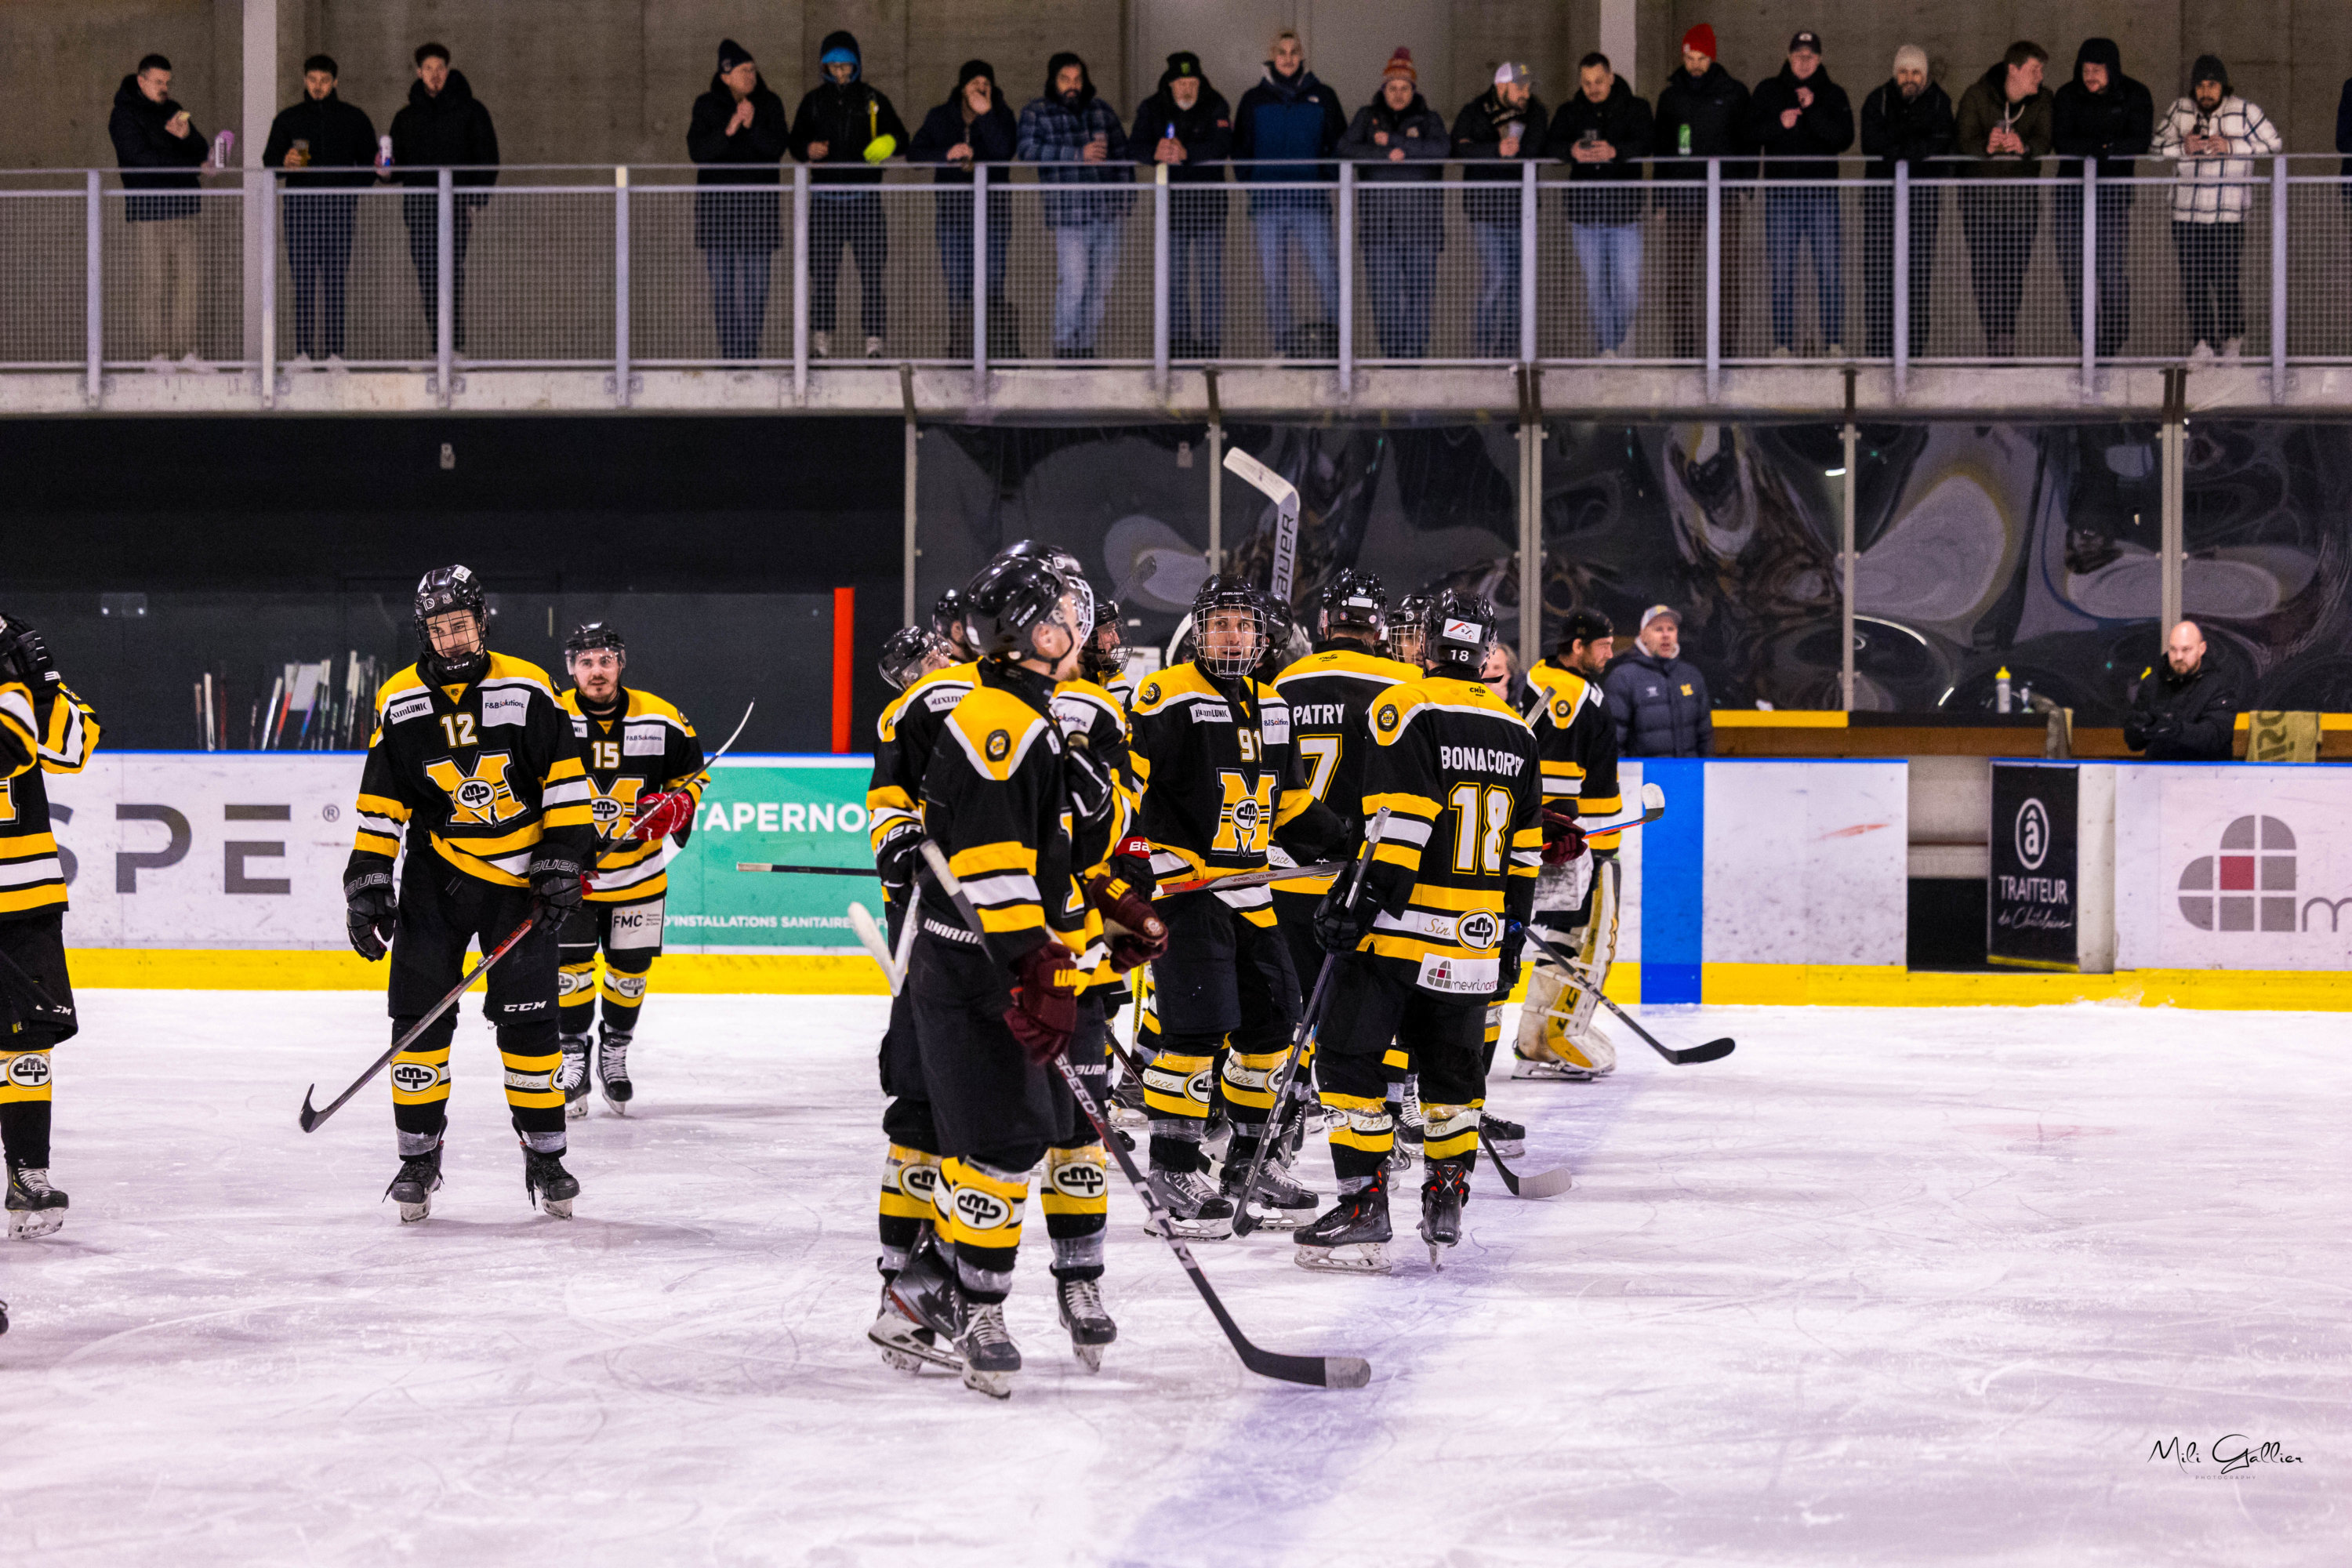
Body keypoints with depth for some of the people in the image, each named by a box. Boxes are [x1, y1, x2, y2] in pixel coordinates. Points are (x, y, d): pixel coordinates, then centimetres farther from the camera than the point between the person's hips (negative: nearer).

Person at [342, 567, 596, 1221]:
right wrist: (367, 881, -2)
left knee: (529, 1016, -3)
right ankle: (418, 1155, 7)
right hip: (435, 877, 1)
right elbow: (380, 804, 3)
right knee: (421, 1013, -4)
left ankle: (545, 1154, 8)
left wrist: (563, 859, -8)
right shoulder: (399, 704, -1)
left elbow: (565, 777, -2)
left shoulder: (527, 689, -5)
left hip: (519, 877, -1)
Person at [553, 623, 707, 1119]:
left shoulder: (661, 720, -6)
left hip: (639, 870, 2)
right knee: (569, 963, -7)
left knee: (631, 968, 9)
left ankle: (615, 1053, 29)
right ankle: (572, 1060, 7)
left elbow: (692, 773, 8)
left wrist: (677, 806, -13)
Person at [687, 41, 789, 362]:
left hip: (758, 205, 0)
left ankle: (750, 352, 1)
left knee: (756, 285, -4)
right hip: (717, 206, 0)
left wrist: (752, 125, -19)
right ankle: (729, 352, 2)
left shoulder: (770, 105, 7)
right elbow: (697, 151, -5)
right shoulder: (707, 106, 5)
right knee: (723, 284, -2)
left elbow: (777, 148, -4)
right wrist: (728, 130, -19)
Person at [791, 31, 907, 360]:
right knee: (822, 271, 0)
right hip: (825, 195, 1)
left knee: (871, 271, -5)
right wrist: (808, 150, -9)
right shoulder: (814, 101, 10)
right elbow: (795, 142, 14)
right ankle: (820, 340, 5)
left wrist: (890, 142, -12)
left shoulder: (874, 99, 7)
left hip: (865, 196, -1)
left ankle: (874, 341, -2)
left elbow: (900, 136, 11)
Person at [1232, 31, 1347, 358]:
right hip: (1268, 204, 1)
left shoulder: (1322, 98, 10)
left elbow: (1340, 146, 11)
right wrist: (1255, 182, 1)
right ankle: (1285, 343, 4)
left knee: (1325, 272, -13)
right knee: (1274, 278, 0)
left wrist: (1326, 178, -2)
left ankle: (1331, 333, -6)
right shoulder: (1254, 100, 11)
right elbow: (1240, 151, 15)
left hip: (1311, 202, -1)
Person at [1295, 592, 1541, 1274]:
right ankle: (1446, 1207, 18)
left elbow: (1401, 822, -18)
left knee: (1349, 1058, 0)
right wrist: (1510, 936, 23)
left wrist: (1365, 899, -16)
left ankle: (1364, 1208, -5)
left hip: (1396, 933, -6)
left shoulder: (1405, 708, -8)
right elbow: (1523, 851, 16)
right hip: (1473, 941, 6)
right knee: (1452, 1067, 17)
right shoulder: (1516, 734, 12)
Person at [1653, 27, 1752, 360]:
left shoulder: (1733, 92, 6)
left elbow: (1748, 142, 7)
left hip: (1723, 193, -2)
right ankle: (1684, 345, 3)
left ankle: (1728, 342, -3)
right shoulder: (1670, 94, 12)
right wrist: (1662, 201, 10)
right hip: (1682, 192, 2)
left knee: (1726, 271, -6)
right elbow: (1660, 147, 15)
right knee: (1685, 272, 1)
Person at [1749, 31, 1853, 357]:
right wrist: (1779, 124, -13)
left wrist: (1812, 111, -14)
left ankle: (1835, 339, 0)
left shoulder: (1833, 95, 8)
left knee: (1829, 267, -5)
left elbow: (1844, 138, -4)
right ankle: (1782, 341, 5)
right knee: (1782, 269, 0)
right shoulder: (1767, 92, 10)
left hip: (1822, 192, -1)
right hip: (1780, 191, 1)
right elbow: (1752, 132, 4)